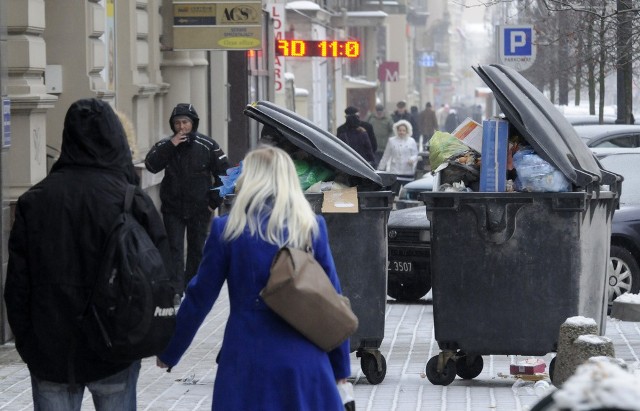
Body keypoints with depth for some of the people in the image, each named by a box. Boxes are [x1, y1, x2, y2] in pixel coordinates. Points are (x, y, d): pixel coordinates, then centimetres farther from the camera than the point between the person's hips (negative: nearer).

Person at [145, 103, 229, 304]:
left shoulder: (207, 145, -4)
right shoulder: (165, 145, 0)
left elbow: (222, 172, 3)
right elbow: (151, 165, -16)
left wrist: (215, 200, 0)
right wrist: (170, 146, -23)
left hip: (199, 208, 0)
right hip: (173, 208, 0)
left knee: (197, 249, 10)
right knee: (174, 249, -6)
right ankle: (175, 290, -10)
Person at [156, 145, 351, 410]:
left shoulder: (227, 230, -3)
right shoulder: (312, 228, 1)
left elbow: (199, 298, 2)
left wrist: (170, 352, 15)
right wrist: (341, 365, 12)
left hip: (249, 361, -1)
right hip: (305, 360, 1)